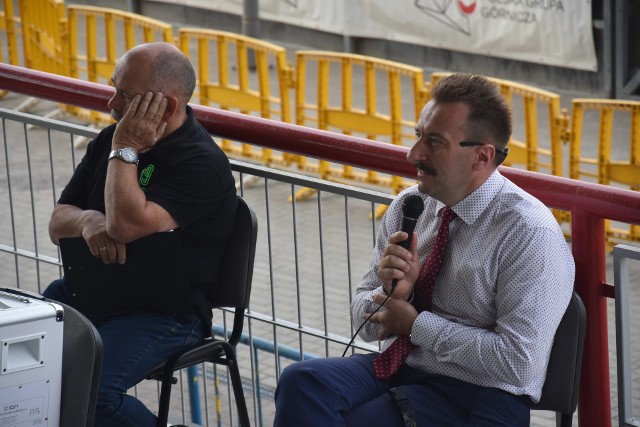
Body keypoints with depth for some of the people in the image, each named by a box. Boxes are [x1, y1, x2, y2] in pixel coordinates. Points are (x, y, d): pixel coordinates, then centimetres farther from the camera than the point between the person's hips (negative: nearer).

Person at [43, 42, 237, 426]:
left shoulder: (201, 164, -14)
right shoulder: (109, 140, 12)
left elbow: (127, 225, -25)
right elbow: (57, 224, 13)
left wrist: (126, 150, -14)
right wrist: (87, 220, -11)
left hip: (164, 312, -8)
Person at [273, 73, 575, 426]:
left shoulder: (530, 234, -13)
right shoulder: (408, 206, 6)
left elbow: (516, 363, -19)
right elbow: (365, 323, 13)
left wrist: (415, 323, -12)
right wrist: (392, 293, -10)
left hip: (475, 397, -6)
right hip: (397, 367, 6)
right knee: (302, 381, -23)